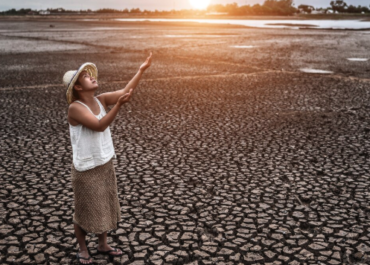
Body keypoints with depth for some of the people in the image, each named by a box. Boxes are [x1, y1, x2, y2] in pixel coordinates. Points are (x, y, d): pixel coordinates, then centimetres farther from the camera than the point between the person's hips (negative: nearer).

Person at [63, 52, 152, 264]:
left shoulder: (100, 100, -1)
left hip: (106, 164, 7)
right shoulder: (75, 108, -20)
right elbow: (99, 126, -31)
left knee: (105, 205, 19)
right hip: (86, 169, -7)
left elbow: (125, 92, -10)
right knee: (85, 209, 10)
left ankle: (103, 245, 38)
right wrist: (119, 104, -42)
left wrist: (142, 70, -18)